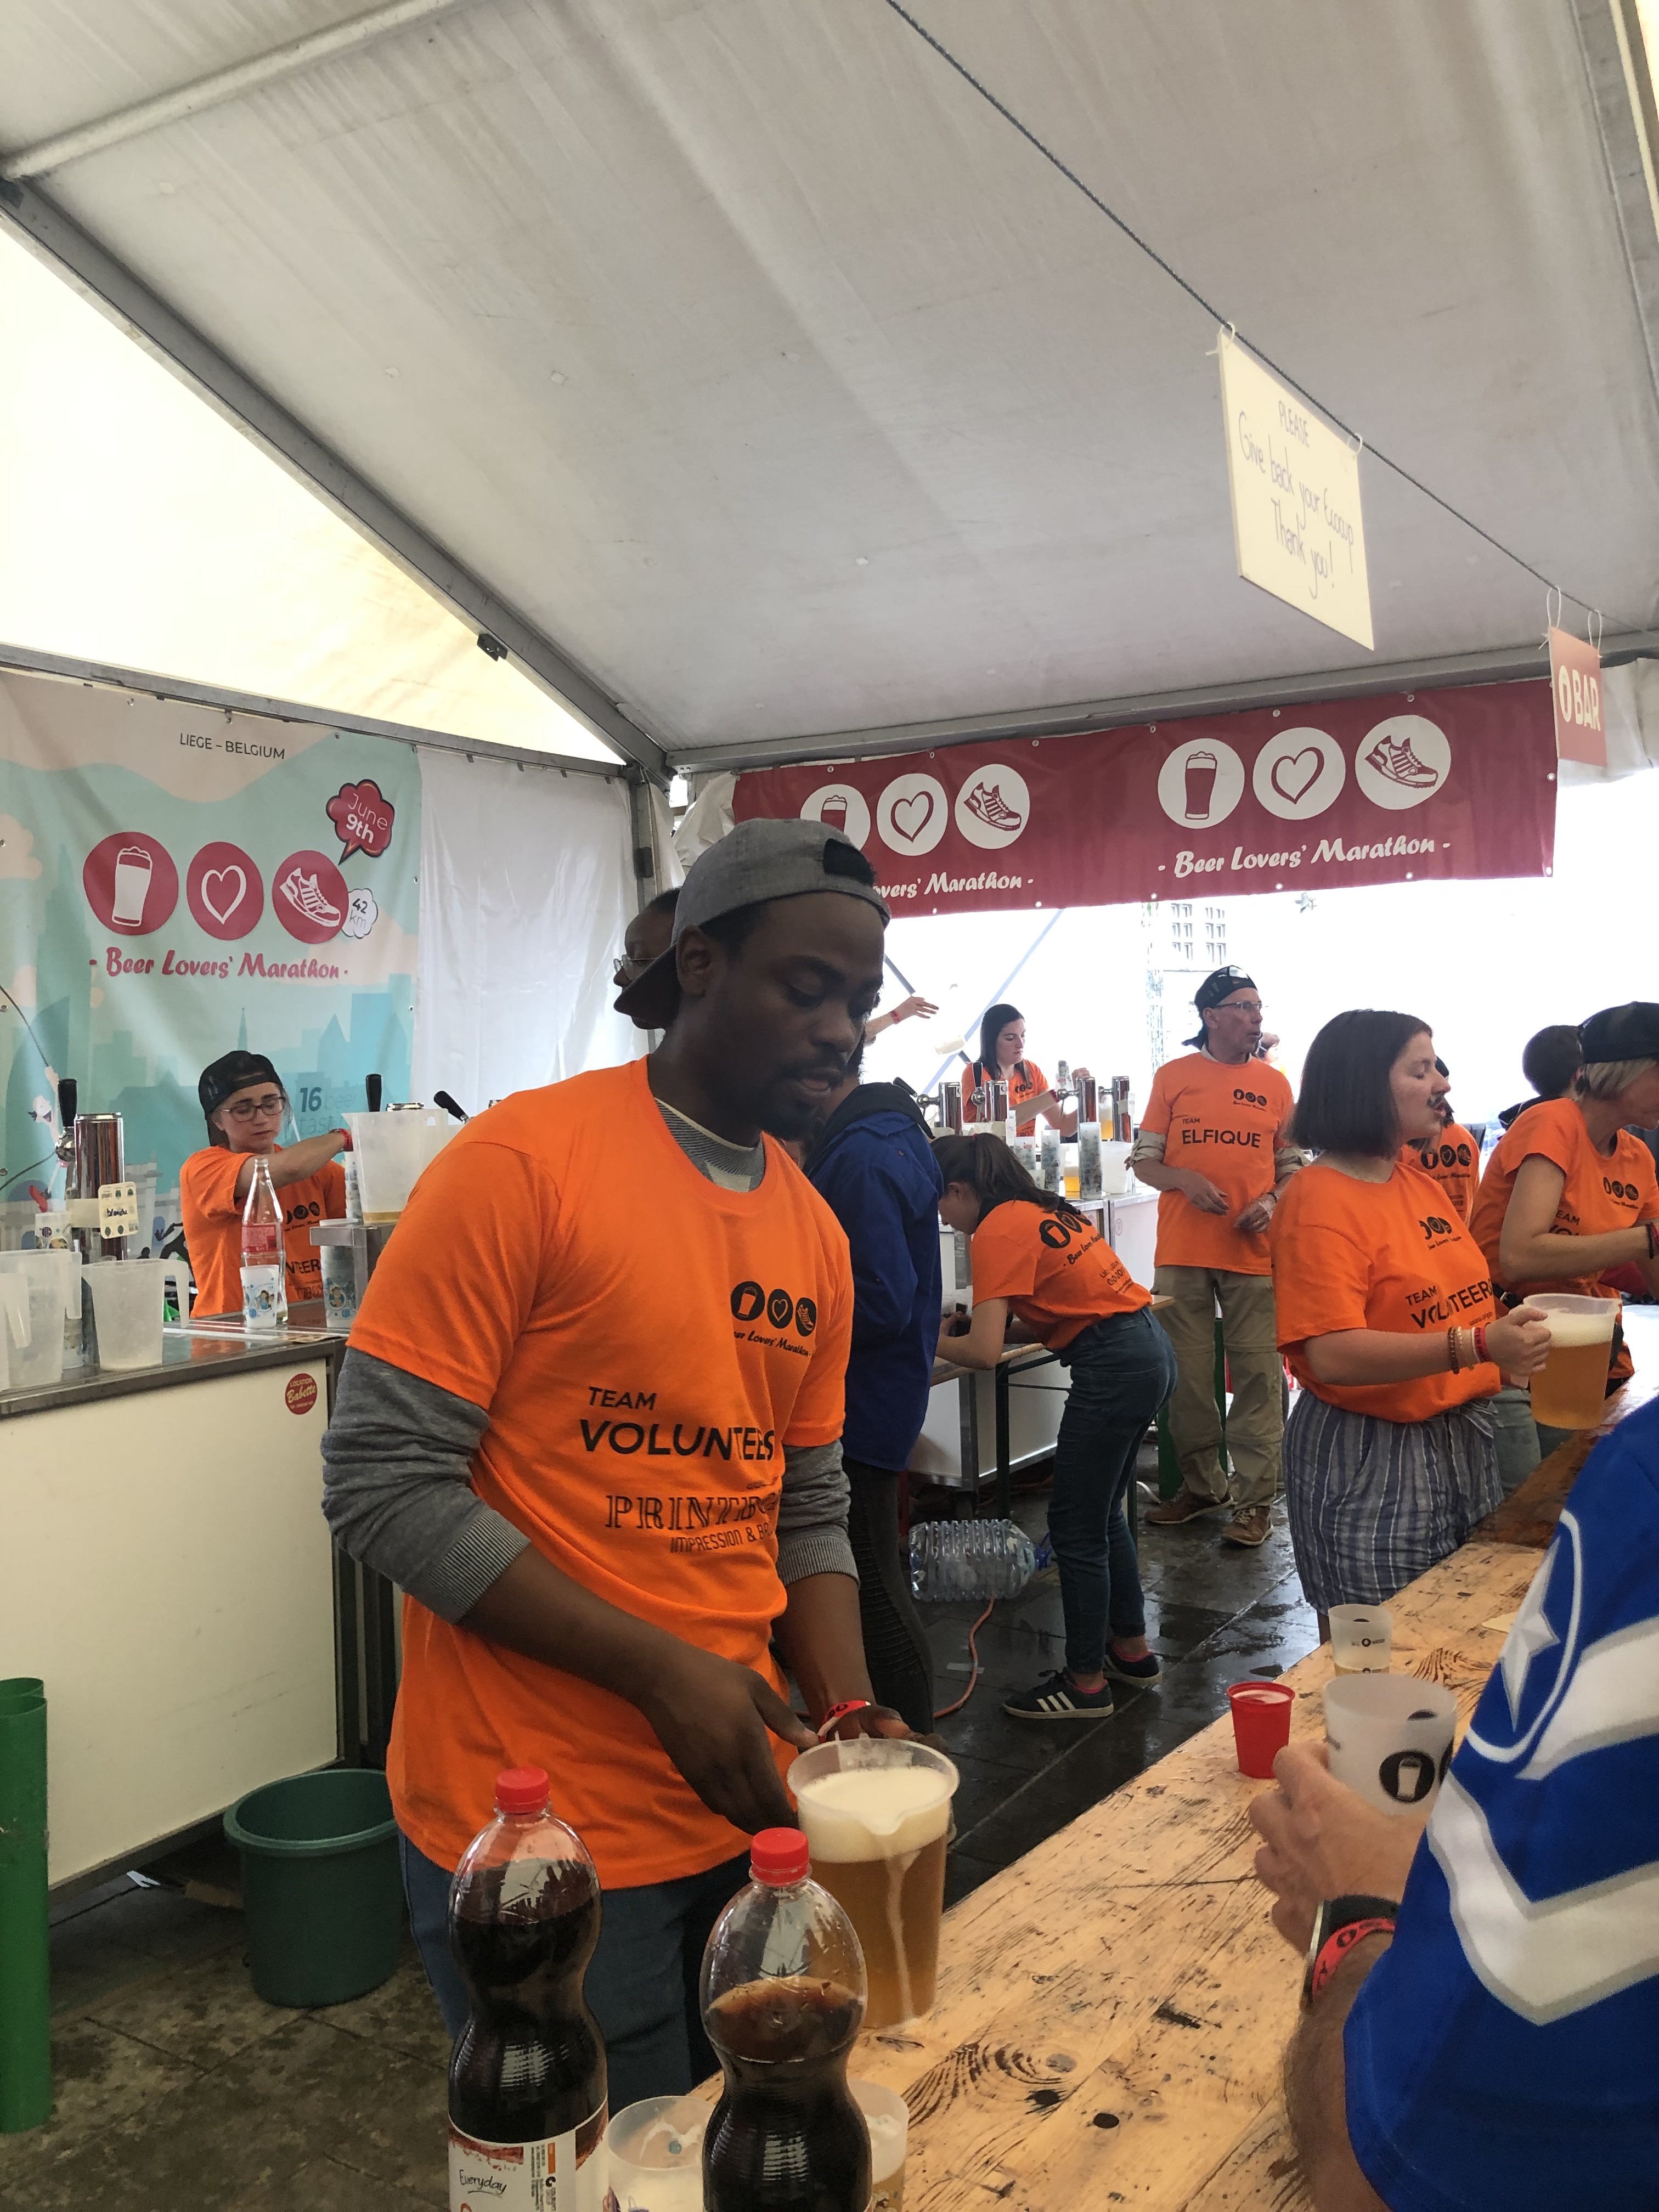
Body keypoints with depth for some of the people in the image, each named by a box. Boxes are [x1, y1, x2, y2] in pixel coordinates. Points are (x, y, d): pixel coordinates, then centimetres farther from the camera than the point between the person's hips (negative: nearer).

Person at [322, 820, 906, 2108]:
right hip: (540, 1835, -6)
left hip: (743, 1809, 7)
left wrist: (849, 1709, -3)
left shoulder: (815, 1231, 6)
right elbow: (385, 1482, -17)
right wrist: (663, 1672, -19)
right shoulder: (522, 1164, -15)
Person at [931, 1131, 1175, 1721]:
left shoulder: (997, 1231, -12)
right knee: (1102, 1516, 22)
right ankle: (1132, 1650, 35)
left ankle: (1085, 1683, 14)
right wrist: (972, 1323, 9)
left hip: (1114, 1369, -10)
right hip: (1149, 1350, 10)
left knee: (1076, 1530, 3)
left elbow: (984, 1352, -18)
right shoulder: (1043, 1209, 15)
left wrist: (935, 1341, 1)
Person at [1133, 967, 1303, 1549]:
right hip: (1182, 1251, 0)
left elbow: (1292, 1166, 14)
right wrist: (1186, 1180, -12)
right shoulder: (1173, 1077, 6)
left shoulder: (1274, 1084, 9)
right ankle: (1201, 1485, 23)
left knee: (1258, 1376, -1)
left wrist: (1271, 1202, -6)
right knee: (1187, 1375, 7)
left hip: (1254, 1251, 0)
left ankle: (1255, 1498, 8)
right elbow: (1144, 1161, 7)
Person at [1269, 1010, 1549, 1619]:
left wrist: (1520, 1340, 5)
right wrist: (1476, 1347, -31)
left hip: (1460, 1444, 8)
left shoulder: (1421, 1185, 9)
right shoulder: (1319, 1202, -17)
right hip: (1366, 1463, -8)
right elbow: (1332, 1356, -26)